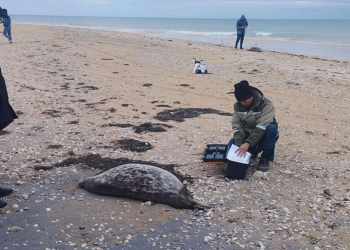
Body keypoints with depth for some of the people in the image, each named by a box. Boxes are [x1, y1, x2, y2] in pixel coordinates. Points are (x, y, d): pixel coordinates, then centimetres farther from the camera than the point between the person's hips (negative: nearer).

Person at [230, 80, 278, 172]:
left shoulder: (266, 105, -24)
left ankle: (265, 159, -17)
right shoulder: (237, 106, -9)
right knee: (232, 145, -24)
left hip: (263, 137, -3)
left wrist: (247, 143, -44)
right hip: (248, 136, 3)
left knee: (271, 128, -36)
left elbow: (261, 127, -33)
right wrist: (239, 145, -28)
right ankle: (253, 152, 7)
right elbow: (237, 127, -11)